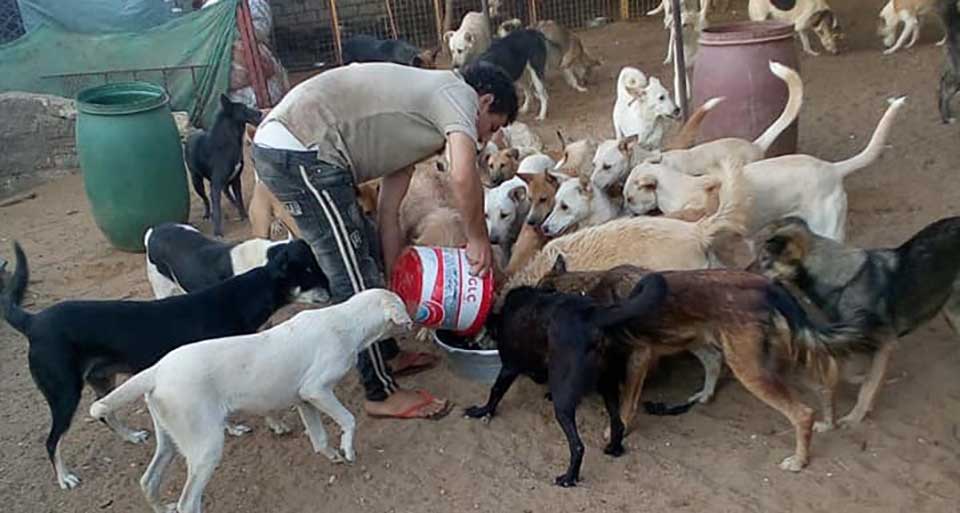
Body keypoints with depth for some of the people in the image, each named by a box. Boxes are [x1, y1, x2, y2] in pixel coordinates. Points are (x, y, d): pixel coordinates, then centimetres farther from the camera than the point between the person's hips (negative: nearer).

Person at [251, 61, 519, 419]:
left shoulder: (418, 121, 24)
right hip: (302, 152, -11)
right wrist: (478, 239, -6)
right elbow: (463, 176, -22)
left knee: (365, 258, 21)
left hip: (280, 147, 11)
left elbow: (388, 211, 24)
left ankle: (386, 355, 37)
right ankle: (383, 393, 12)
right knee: (355, 276, -2)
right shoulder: (458, 92, -2)